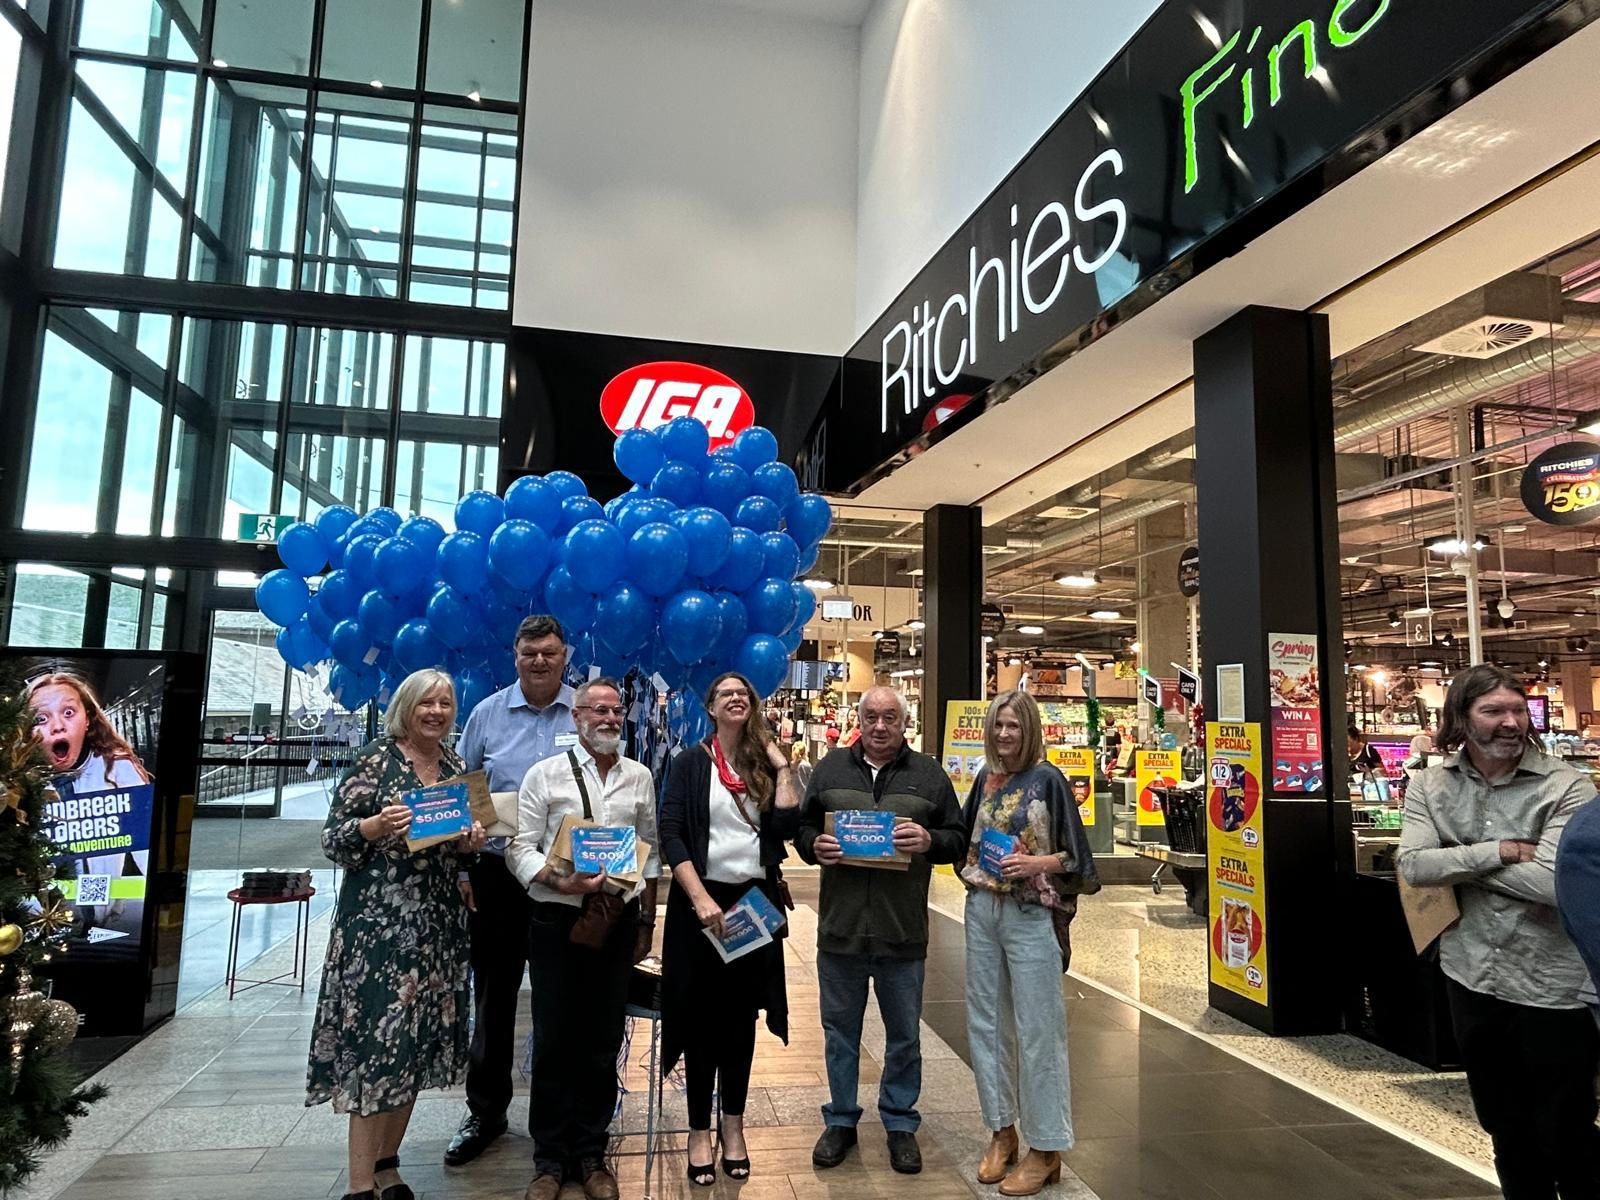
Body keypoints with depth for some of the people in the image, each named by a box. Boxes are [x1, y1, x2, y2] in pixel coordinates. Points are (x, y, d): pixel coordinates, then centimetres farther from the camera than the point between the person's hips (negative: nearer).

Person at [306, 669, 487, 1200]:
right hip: (379, 920, -6)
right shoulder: (374, 759, -6)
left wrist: (471, 842, -2)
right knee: (378, 1038, -6)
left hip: (438, 921, 6)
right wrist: (376, 825, -26)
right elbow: (332, 838, -8)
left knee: (417, 1040, 10)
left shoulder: (455, 766, 11)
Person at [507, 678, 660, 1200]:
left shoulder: (640, 777, 6)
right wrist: (562, 883, -21)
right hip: (557, 919, -2)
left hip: (619, 920, 2)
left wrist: (646, 921, 11)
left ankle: (590, 1155, 27)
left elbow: (650, 852, 11)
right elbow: (521, 850, -5)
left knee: (603, 1041, 10)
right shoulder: (545, 774, -2)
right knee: (554, 1040, 7)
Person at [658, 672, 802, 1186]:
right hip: (703, 899, -3)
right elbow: (670, 836, -10)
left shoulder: (765, 764, 6)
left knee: (741, 1017, 12)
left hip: (755, 900, 3)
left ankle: (733, 1125, 27)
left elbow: (785, 826, -7)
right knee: (704, 1017, 6)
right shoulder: (690, 763, -2)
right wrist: (700, 899, -19)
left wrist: (783, 767, -8)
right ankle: (700, 1130, 20)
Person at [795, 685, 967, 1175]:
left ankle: (900, 1123, 31)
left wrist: (929, 841, -17)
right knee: (840, 1030, 14)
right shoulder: (830, 768, 4)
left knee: (904, 1034, 13)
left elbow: (958, 839, 3)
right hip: (840, 925, 1)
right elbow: (801, 827, 10)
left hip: (902, 930, -1)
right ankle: (841, 1120, 31)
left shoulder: (929, 774, 1)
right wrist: (814, 845, -12)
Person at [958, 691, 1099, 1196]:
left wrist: (1038, 863, -22)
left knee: (1037, 1029, 1)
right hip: (982, 910, 6)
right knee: (985, 1022, 12)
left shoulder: (1048, 780, -8)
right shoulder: (986, 779, 8)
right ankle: (1002, 1130, 28)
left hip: (1031, 916, -6)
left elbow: (1075, 855, -7)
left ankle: (1046, 1147, 15)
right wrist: (973, 864, -2)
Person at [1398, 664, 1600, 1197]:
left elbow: (1553, 881, -24)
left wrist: (1458, 862, -15)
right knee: (1506, 1130, 20)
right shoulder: (1429, 786, -1)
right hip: (1472, 980, 4)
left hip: (1553, 988, -3)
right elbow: (1413, 866, -13)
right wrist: (1499, 852, -20)